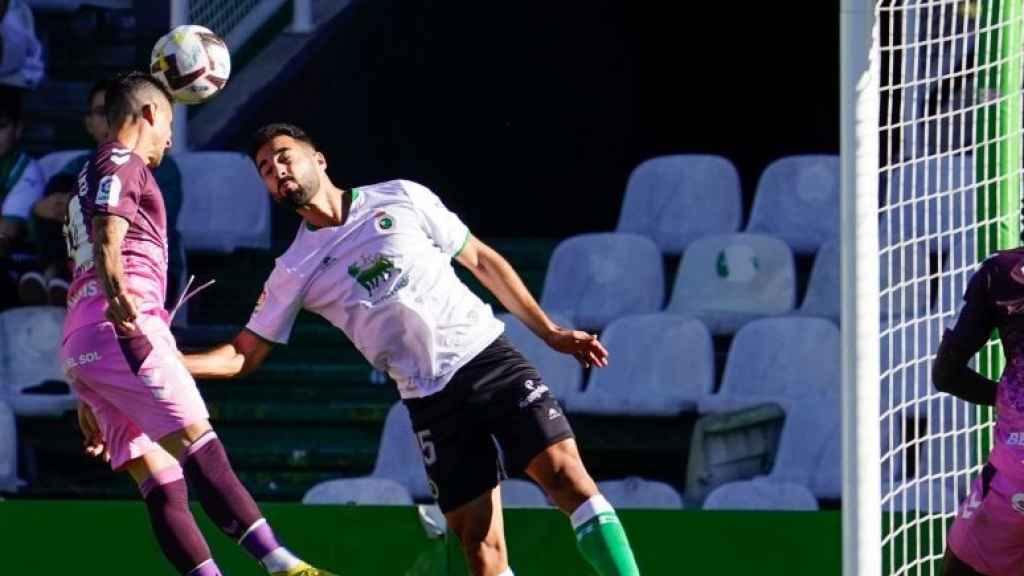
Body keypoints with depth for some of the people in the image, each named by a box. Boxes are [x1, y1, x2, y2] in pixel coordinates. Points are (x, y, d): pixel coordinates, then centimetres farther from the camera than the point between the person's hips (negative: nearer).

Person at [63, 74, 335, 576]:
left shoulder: (89, 181, 32)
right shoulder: (121, 165, 2)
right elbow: (107, 243, -16)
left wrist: (89, 399, 36)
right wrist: (118, 294, -36)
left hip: (80, 346, 10)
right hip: (124, 329, -10)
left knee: (163, 486, 0)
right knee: (201, 451, -20)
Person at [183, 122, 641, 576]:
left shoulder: (401, 198, 5)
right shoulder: (294, 271, 8)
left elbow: (481, 261, 12)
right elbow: (242, 356, 10)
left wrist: (549, 331, 10)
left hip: (489, 356, -1)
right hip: (430, 399, 1)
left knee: (566, 474, -19)